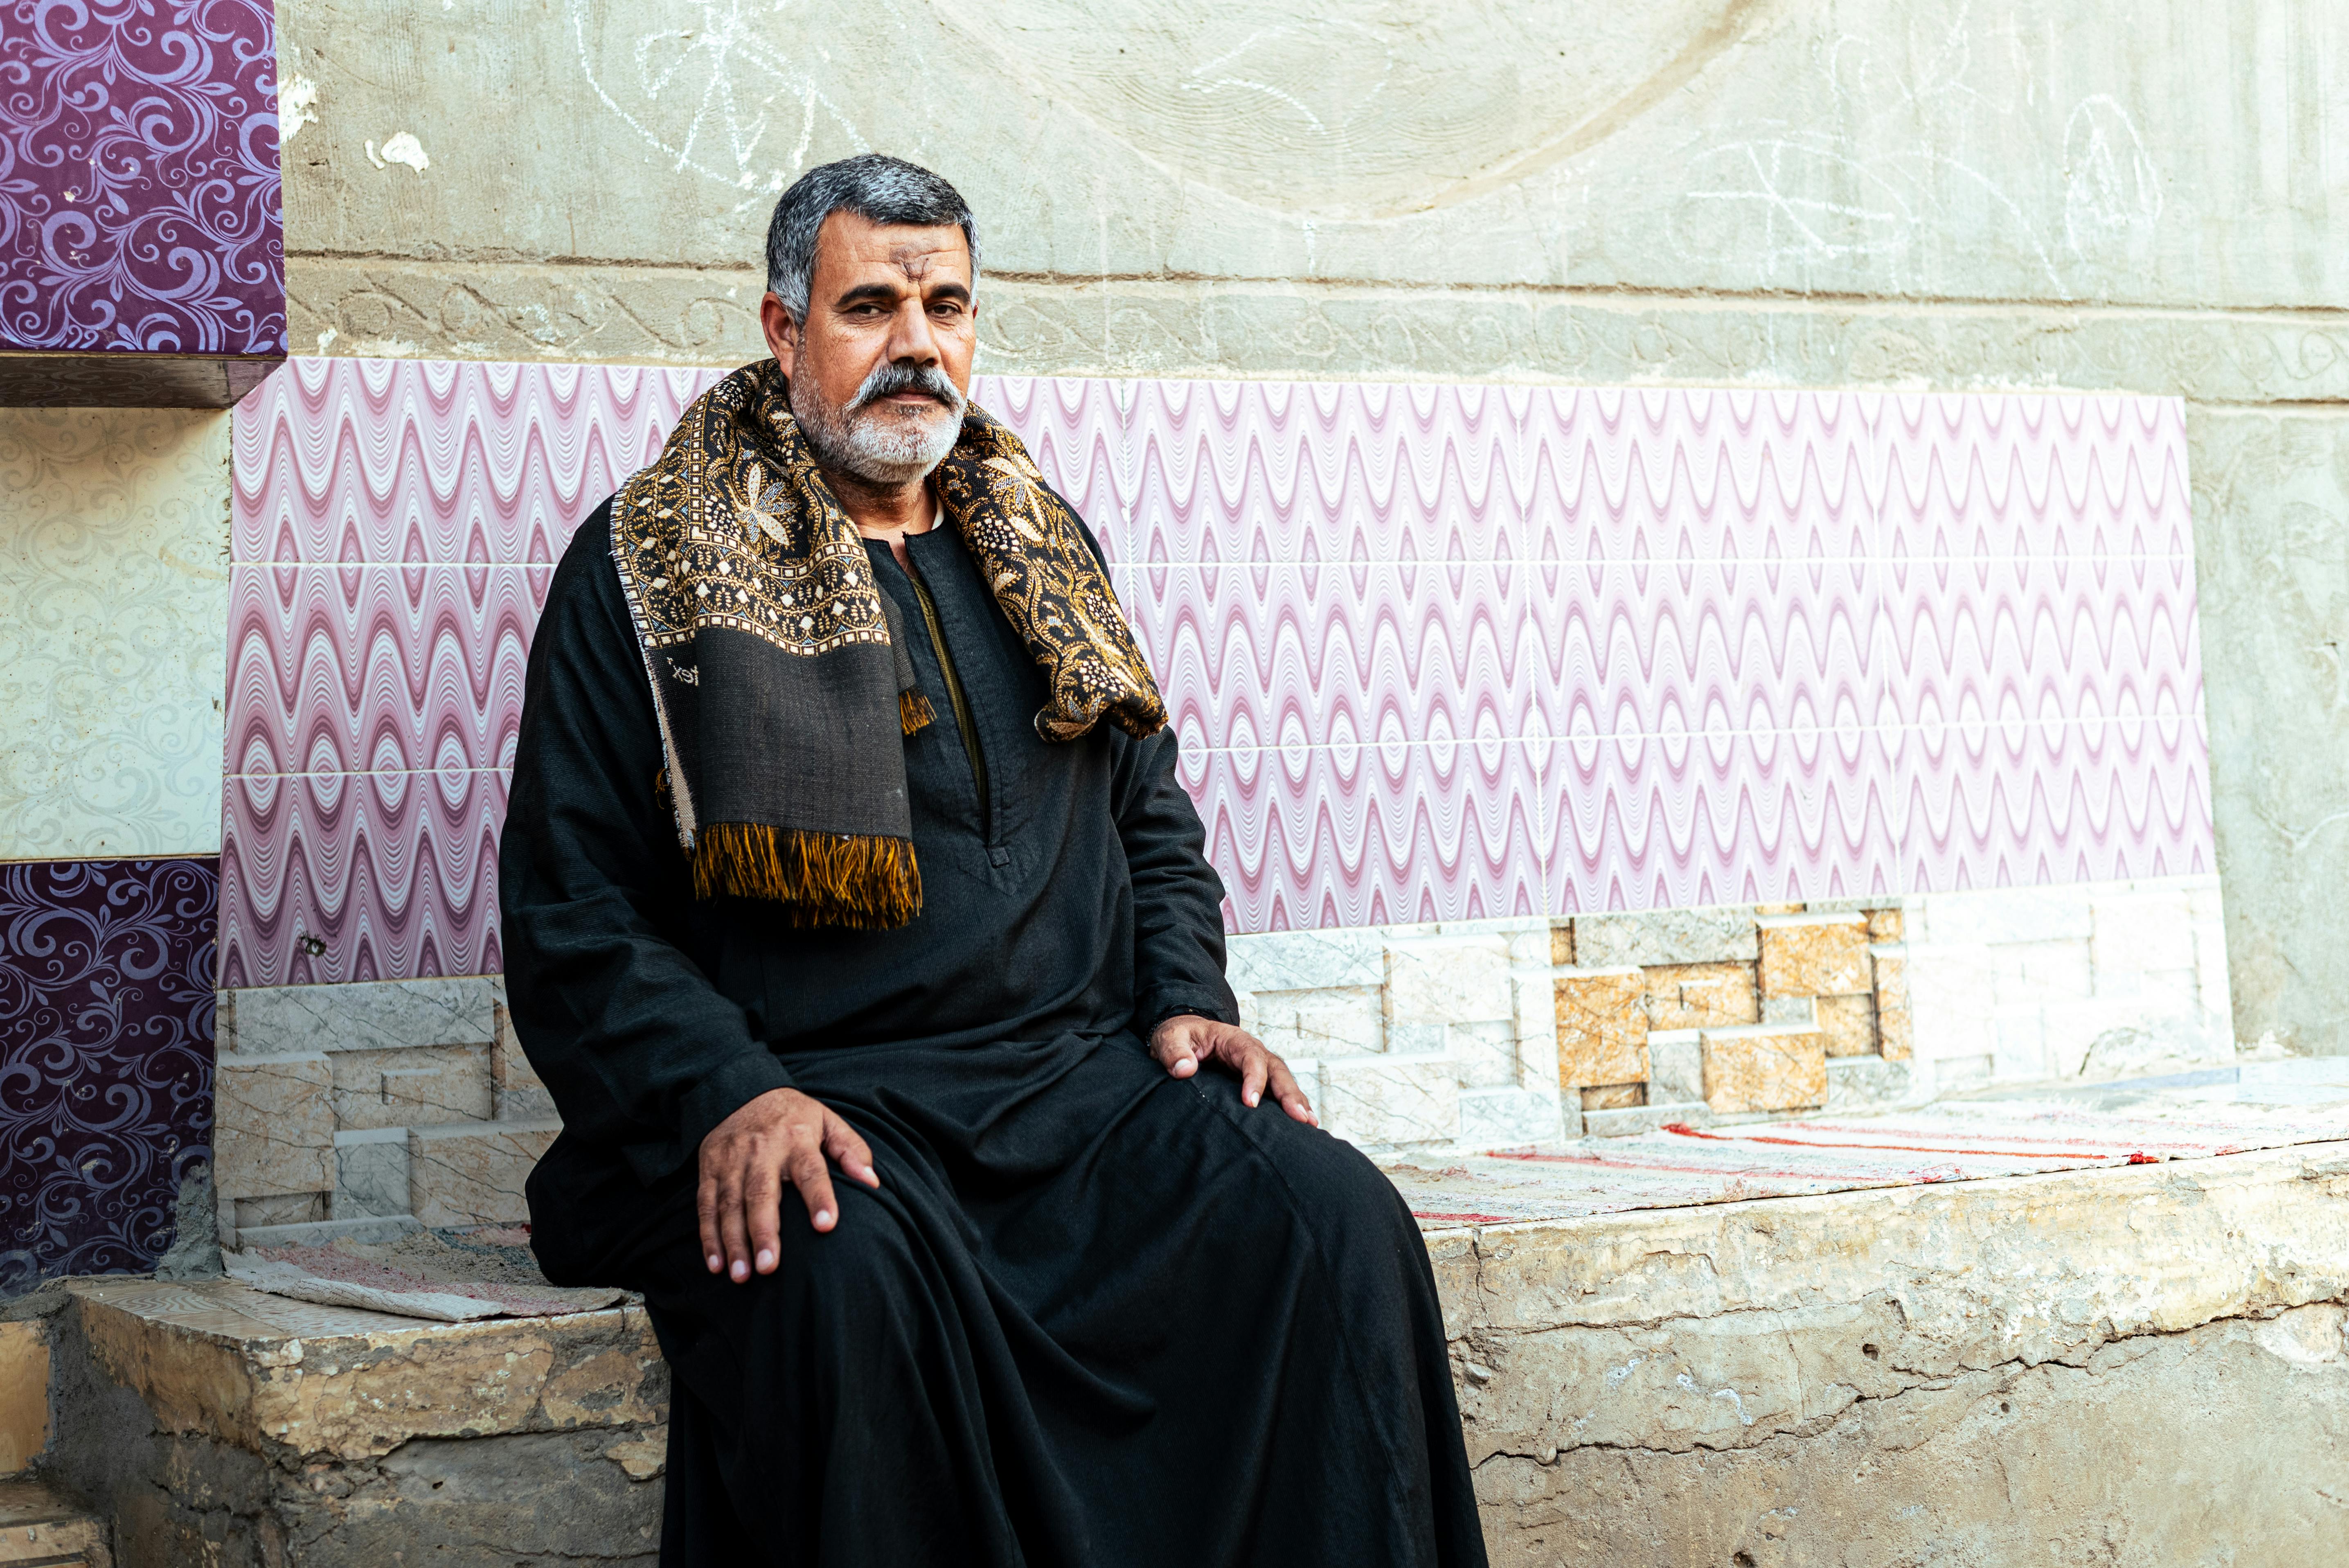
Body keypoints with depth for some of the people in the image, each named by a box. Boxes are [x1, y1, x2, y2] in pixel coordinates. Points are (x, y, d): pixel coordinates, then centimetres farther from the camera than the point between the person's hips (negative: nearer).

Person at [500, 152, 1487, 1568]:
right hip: (813, 1095, -4)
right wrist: (725, 1093, -17)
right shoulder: (648, 568, 6)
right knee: (847, 1279, -38)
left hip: (1086, 1078, 4)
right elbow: (569, 917, 0)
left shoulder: (1045, 548, 22)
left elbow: (1154, 814, 28)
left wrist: (1187, 997, 8)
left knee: (1338, 1223, -24)